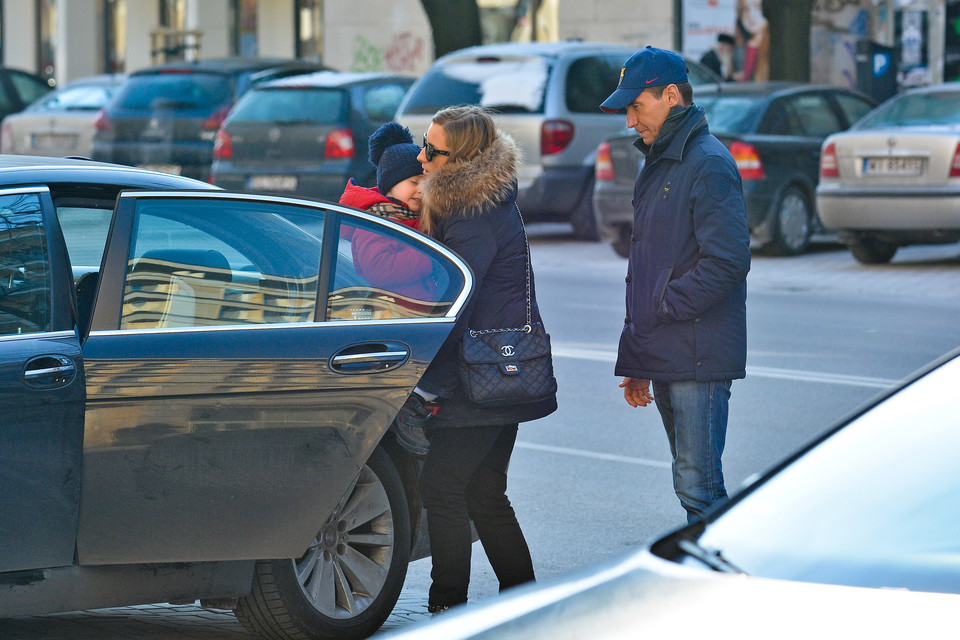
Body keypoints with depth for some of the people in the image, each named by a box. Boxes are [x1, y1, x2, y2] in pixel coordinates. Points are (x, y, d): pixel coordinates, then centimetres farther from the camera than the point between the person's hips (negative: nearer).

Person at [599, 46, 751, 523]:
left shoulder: (709, 164, -11)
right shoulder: (657, 165, 20)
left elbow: (727, 262, -20)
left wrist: (661, 308, -15)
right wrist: (637, 363, 19)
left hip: (699, 359, -10)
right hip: (664, 359, 10)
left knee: (698, 488, -11)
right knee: (694, 486, 12)